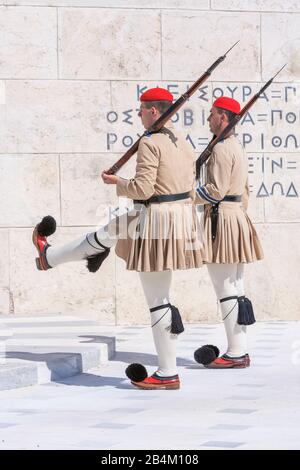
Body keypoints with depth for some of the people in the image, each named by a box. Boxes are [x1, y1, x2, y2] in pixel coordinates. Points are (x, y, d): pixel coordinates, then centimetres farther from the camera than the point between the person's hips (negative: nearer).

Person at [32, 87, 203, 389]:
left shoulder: (149, 143, -17)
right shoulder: (182, 143, 11)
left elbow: (142, 189, -21)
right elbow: (190, 189, 17)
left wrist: (115, 182, -2)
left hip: (156, 220, -10)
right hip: (181, 216, 10)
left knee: (158, 300, 1)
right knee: (108, 232, 29)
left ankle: (167, 375, 12)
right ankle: (49, 257, 53)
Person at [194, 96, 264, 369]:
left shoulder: (221, 148, -13)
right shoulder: (238, 148, 18)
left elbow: (216, 190, -20)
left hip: (220, 220, -10)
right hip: (238, 217, 10)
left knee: (225, 291, -8)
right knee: (236, 291, 10)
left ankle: (234, 354, -8)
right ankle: (241, 352, 11)